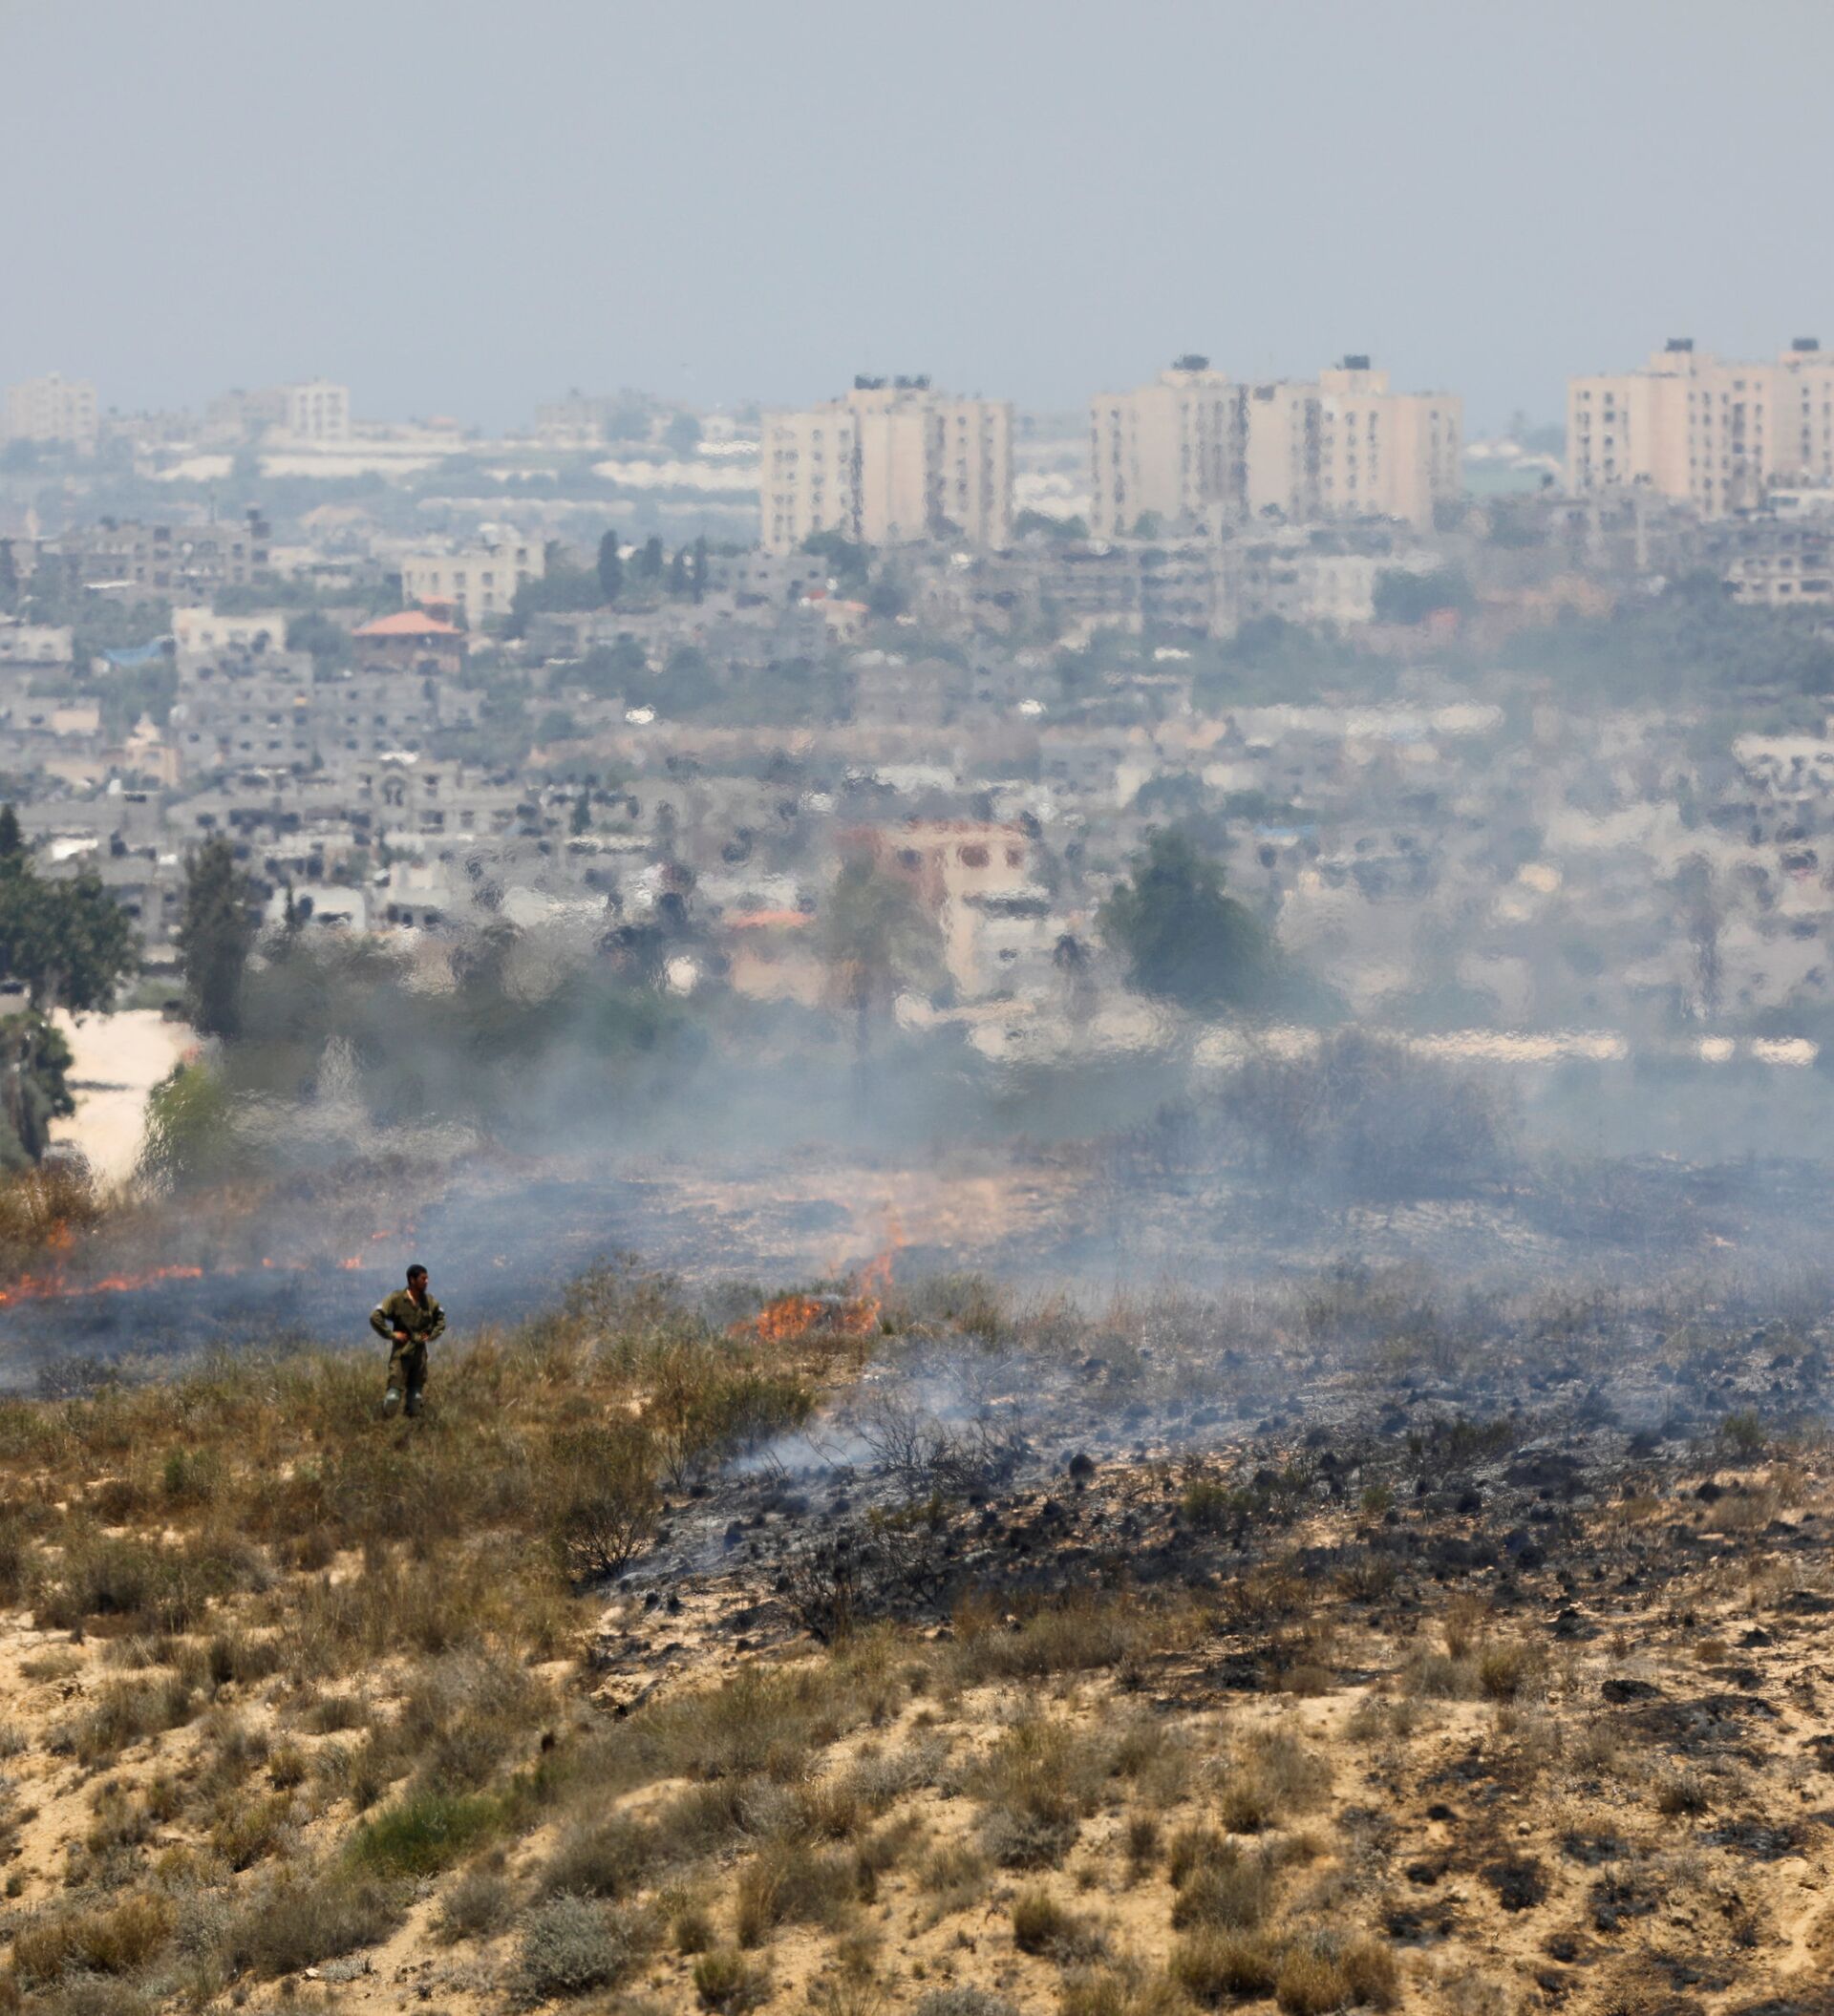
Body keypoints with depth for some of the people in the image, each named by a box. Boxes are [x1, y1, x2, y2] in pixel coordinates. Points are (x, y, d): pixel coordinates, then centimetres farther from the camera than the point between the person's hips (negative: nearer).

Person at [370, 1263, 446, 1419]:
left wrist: (432, 1334, 9)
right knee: (394, 1394, -10)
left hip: (420, 1352, 5)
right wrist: (391, 1334, -16)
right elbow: (375, 1317, -16)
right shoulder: (397, 1299, -11)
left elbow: (441, 1318, 24)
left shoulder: (429, 1301, 6)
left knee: (416, 1395, 9)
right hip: (401, 1353, -5)